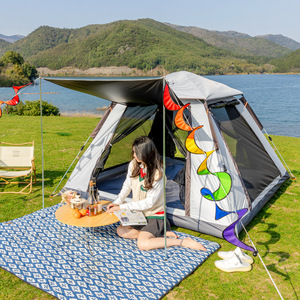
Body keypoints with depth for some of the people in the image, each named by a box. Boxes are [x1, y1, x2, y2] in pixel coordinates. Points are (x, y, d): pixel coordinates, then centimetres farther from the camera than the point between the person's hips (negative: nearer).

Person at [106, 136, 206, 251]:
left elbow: (149, 202, -23)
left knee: (142, 244, -25)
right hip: (138, 213, 8)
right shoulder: (133, 165, -5)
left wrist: (122, 207, -22)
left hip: (155, 216, -8)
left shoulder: (157, 175, -25)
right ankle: (162, 234, -5)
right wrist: (117, 202, -5)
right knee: (120, 231, -6)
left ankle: (184, 242, -13)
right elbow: (127, 186, 10)